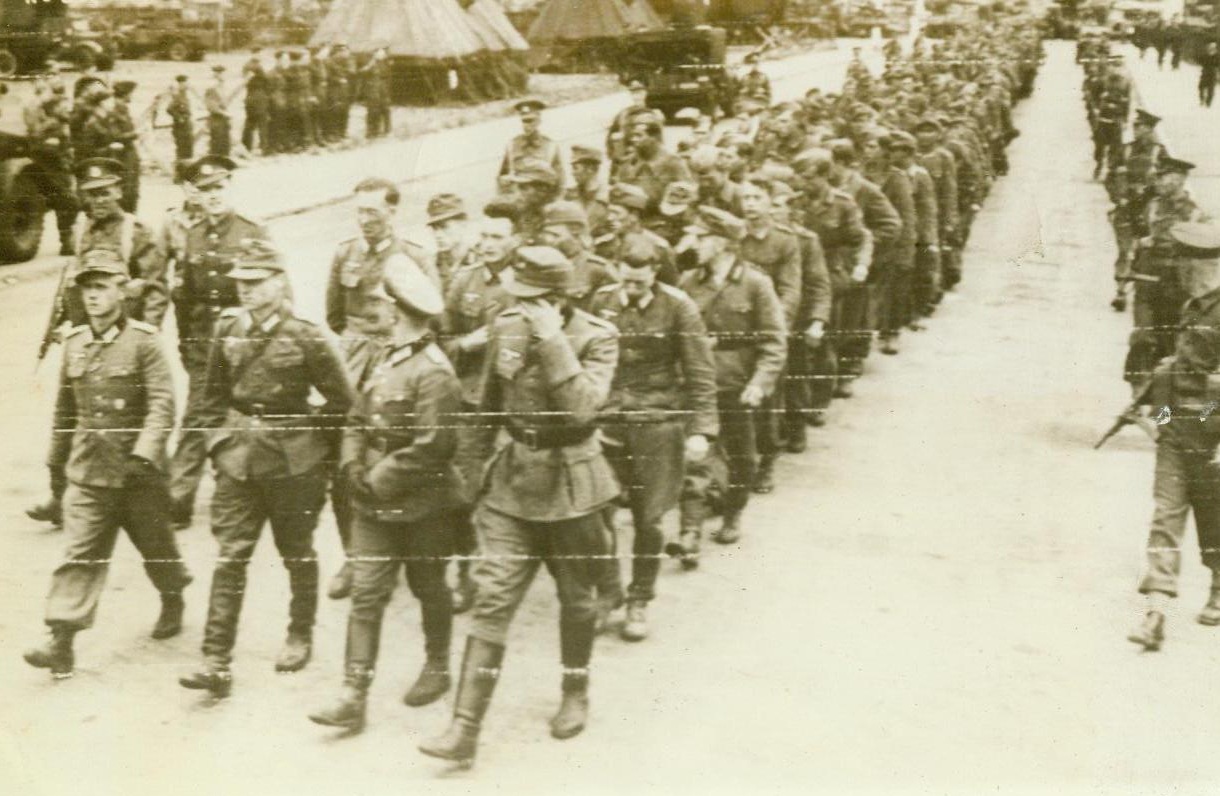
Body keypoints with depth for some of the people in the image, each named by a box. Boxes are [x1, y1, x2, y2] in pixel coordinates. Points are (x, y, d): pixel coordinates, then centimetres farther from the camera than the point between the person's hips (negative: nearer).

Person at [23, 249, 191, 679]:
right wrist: (59, 456, 20)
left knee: (155, 544, 15)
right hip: (88, 470, 3)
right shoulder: (74, 344, 6)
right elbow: (65, 406, 16)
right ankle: (62, 639, -7)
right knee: (80, 554, -5)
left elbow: (162, 404, -17)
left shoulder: (144, 341, -10)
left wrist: (144, 453, -27)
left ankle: (173, 601, 41)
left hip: (138, 471, -3)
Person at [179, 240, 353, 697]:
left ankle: (300, 637, 35)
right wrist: (219, 439, 7)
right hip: (238, 462, 3)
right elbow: (213, 395, 14)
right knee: (230, 557, -3)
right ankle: (216, 662, -3)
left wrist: (302, 433, -1)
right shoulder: (228, 331, 2)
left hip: (293, 465, -3)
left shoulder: (305, 338, -11)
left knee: (297, 554, 14)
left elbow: (341, 401, -4)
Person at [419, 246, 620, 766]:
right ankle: (465, 728, -6)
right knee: (492, 599, -6)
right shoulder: (506, 327, 0)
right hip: (511, 482, 2)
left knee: (576, 598, 14)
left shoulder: (596, 338, -11)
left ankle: (576, 694, 38)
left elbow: (582, 407, -28)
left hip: (569, 485, -2)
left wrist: (553, 341, -29)